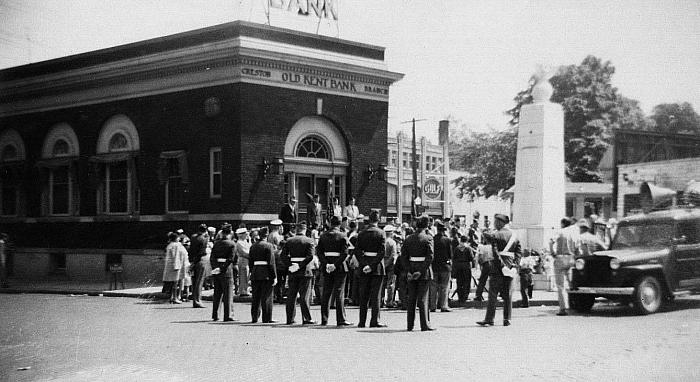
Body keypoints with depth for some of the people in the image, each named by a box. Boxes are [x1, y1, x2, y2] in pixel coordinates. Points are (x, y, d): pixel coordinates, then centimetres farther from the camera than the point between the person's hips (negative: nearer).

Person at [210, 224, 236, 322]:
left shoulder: (216, 243, 7)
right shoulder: (232, 244, -6)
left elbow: (212, 257, 2)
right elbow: (231, 259, -14)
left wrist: (214, 268, -3)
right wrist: (223, 268, -13)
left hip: (216, 270, 5)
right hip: (226, 270, -5)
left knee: (217, 293, 13)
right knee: (228, 293, -1)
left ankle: (215, 315, 16)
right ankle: (228, 315, -3)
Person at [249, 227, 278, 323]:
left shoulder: (253, 246, 10)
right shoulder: (269, 246, -8)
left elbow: (251, 261, 12)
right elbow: (271, 262, -12)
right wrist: (274, 276, -10)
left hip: (255, 273, 5)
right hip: (266, 274, -5)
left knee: (256, 297, 11)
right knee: (266, 297, 0)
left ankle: (254, 317, 15)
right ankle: (267, 318, 1)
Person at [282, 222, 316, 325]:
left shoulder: (289, 241, 5)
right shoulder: (309, 241, -4)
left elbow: (283, 255, -1)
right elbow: (310, 256, -14)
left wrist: (289, 265, -4)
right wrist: (300, 265, -13)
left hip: (292, 273, 3)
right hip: (304, 271, -3)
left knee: (291, 295, 9)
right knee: (304, 295, -1)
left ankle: (290, 318, 12)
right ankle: (306, 318, -4)